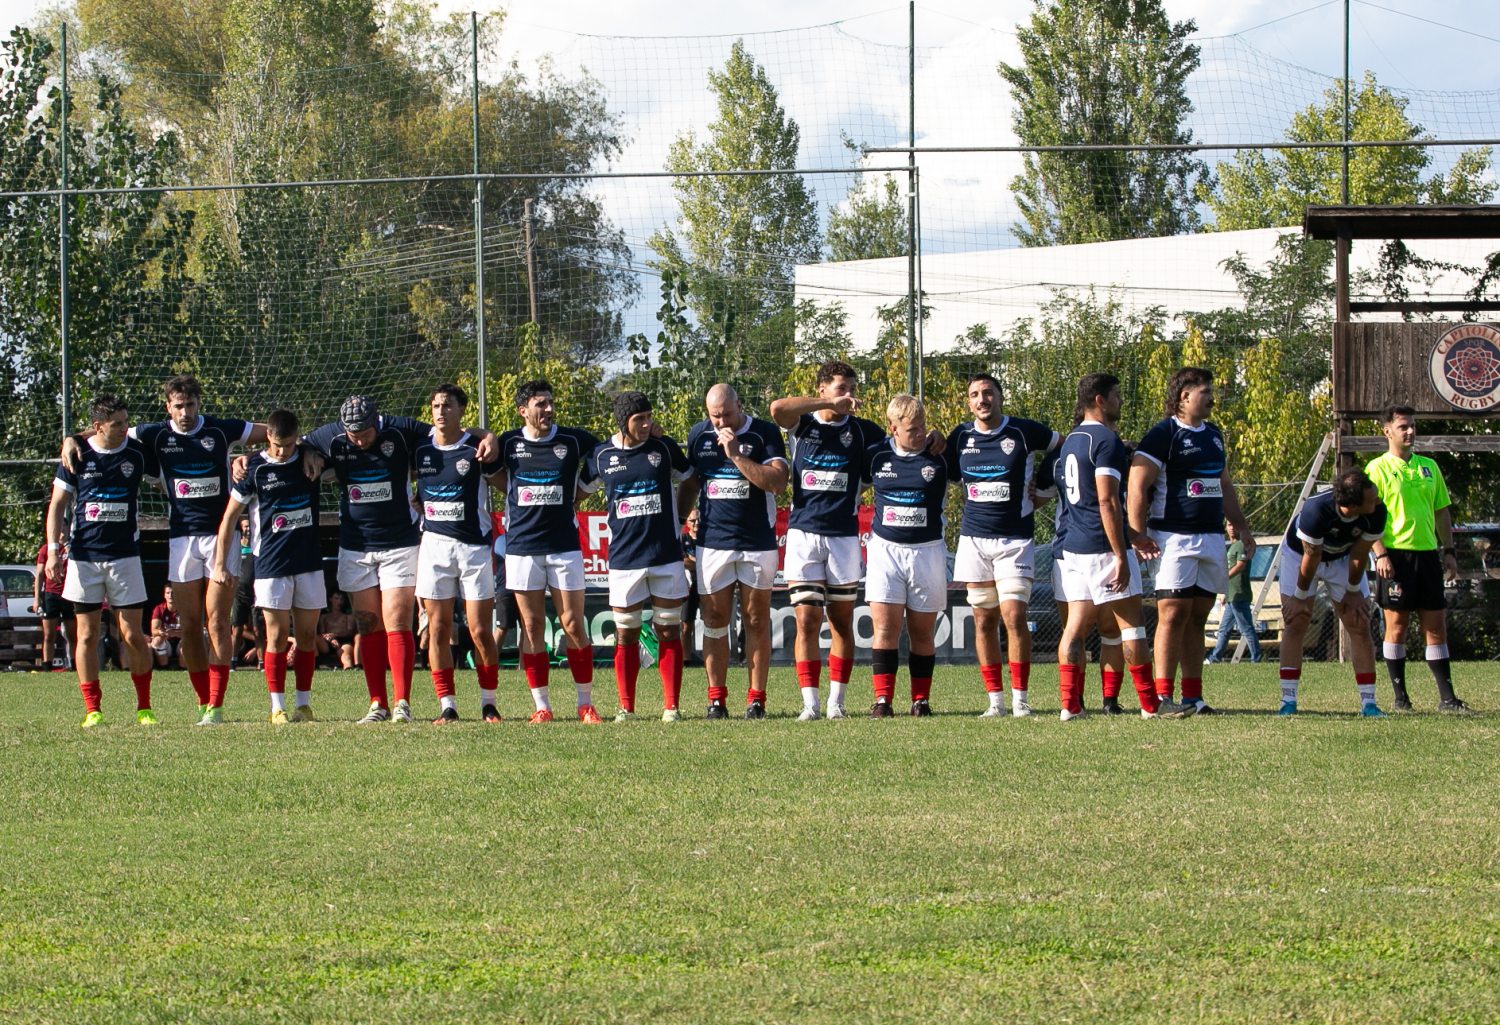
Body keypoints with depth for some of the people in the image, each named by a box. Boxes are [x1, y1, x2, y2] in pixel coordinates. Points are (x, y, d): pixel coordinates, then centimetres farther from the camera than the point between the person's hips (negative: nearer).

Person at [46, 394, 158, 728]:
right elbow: (57, 504, 5)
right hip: (83, 558, 0)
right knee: (87, 635, 1)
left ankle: (144, 707, 9)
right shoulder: (77, 456, 0)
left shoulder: (138, 454, 1)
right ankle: (92, 710, 7)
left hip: (125, 556, 0)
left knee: (132, 635, -3)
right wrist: (53, 548, -3)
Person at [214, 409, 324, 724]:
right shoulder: (255, 468, -4)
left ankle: (304, 704, 11)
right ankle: (278, 707, 0)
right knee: (278, 636, -4)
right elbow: (230, 517, 0)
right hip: (271, 565, -3)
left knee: (307, 635, 4)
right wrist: (220, 564, -3)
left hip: (309, 562, 3)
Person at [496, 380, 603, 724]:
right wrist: (516, 496, 9)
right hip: (522, 545, 1)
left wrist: (578, 492, 9)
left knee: (573, 625, -2)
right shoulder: (509, 443, 3)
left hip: (564, 544, -1)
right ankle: (541, 705, 6)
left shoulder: (574, 440, 1)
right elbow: (495, 474, 21)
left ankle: (586, 702, 6)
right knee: (532, 627, 2)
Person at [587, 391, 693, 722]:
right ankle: (626, 707, 10)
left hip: (666, 555, 0)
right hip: (624, 556, 0)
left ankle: (671, 706, 5)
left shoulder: (664, 448, 1)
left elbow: (688, 479, 17)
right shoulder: (602, 455, 2)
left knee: (669, 632, 2)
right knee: (626, 635, 3)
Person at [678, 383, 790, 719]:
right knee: (714, 621, 1)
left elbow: (777, 482, -16)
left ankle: (756, 699, 4)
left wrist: (736, 455, -20)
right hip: (712, 540, 3)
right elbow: (689, 484, 18)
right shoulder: (698, 434, 8)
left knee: (757, 622, 1)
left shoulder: (765, 433, -4)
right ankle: (716, 698, 6)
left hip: (757, 543, -3)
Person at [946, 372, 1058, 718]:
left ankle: (1020, 699, -6)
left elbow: (1066, 444, 12)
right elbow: (945, 479, 17)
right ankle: (995, 699, 8)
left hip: (1016, 541, -3)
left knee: (1014, 617, -12)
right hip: (974, 539, 3)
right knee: (984, 621, 3)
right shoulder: (961, 437, 8)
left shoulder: (1023, 432, -1)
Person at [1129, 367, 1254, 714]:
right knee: (1173, 614, -10)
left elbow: (1225, 486, 29)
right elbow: (1137, 486, -12)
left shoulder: (1213, 435, 19)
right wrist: (1139, 535, -18)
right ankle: (1163, 696, -10)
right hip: (1174, 538, -7)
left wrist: (1242, 528, 27)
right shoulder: (1163, 435, -7)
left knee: (1197, 617, 7)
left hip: (1211, 539, 7)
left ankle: (1193, 696, 9)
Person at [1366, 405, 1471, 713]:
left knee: (1436, 625, 3)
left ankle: (1447, 697, 4)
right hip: (1396, 554, -5)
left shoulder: (1428, 467, 15)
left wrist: (1449, 551, 12)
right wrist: (1380, 554, -16)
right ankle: (1399, 696, 5)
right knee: (1397, 624, -2)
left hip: (1427, 552, 5)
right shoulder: (1378, 468, -2)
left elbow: (1442, 511, 19)